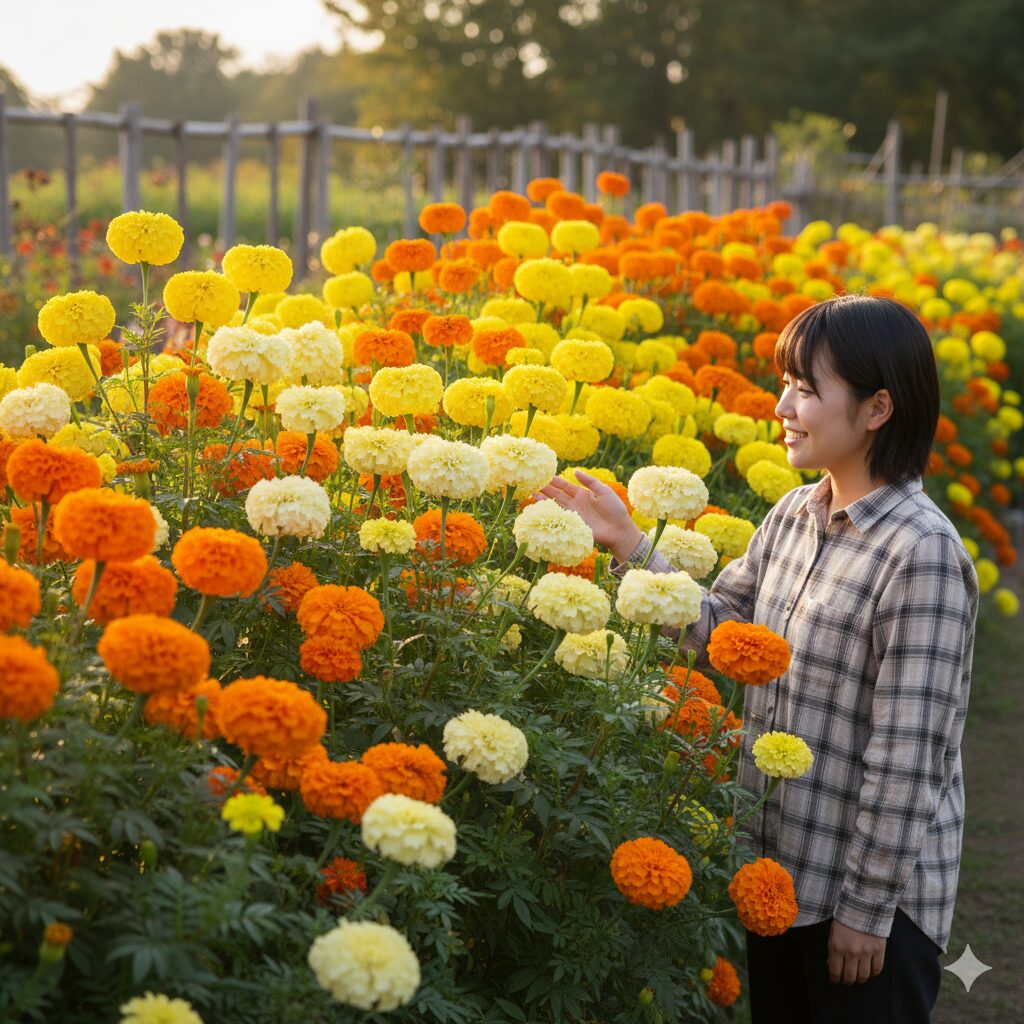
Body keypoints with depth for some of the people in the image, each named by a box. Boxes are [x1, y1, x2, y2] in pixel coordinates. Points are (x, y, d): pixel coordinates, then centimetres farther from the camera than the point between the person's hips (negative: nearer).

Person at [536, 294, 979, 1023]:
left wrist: (867, 906, -18)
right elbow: (720, 629, 7)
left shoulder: (921, 552, -21)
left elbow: (909, 751, -20)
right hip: (781, 867, 7)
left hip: (874, 890, -7)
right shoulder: (794, 518, 4)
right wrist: (628, 546, 0)